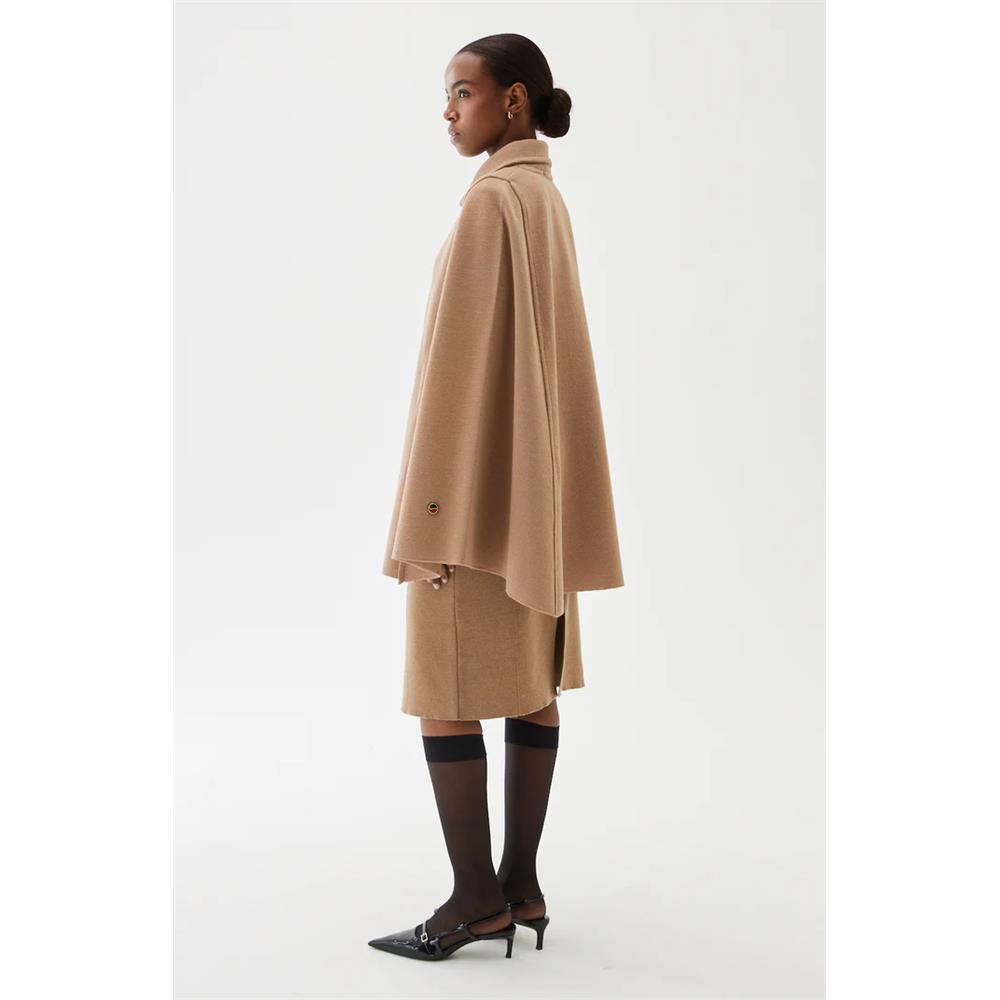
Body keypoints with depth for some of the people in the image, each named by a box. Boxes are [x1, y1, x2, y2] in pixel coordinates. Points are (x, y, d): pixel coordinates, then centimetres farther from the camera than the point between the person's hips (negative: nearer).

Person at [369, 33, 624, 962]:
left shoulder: (491, 198, -15)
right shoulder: (546, 197, 14)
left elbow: (463, 353, -19)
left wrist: (429, 509, -17)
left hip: (479, 479, -9)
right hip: (536, 479, 10)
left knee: (445, 688, -3)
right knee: (531, 681, 9)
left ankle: (476, 898, 4)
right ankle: (521, 885, 16)